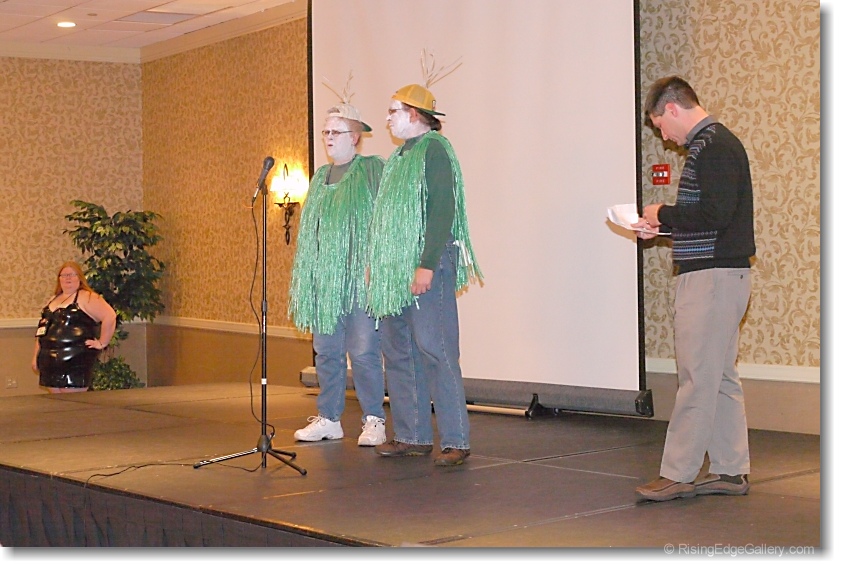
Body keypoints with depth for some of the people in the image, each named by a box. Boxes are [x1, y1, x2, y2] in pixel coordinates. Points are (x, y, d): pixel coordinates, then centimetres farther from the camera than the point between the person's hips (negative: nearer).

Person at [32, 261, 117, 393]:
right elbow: (43, 328, 22)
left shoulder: (86, 297, -6)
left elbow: (110, 316, -16)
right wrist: (36, 356, 18)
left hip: (75, 361, -8)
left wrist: (102, 343, -14)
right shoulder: (54, 299, 19)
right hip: (51, 361, 8)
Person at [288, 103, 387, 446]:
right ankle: (329, 419, 17)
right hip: (323, 281, 7)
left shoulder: (373, 171, -2)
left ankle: (374, 421, 3)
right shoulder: (320, 177, 18)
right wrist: (304, 276, 15)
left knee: (363, 352, -6)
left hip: (359, 279, -6)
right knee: (326, 351, 9)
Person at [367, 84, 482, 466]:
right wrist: (376, 264, 15)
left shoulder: (434, 150, -7)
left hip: (426, 268, -9)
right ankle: (412, 436, 15)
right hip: (394, 271, 9)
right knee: (398, 351, 9)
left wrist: (426, 265, -22)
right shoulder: (399, 157, 19)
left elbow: (442, 210, -16)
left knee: (434, 349, -10)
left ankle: (455, 441, -7)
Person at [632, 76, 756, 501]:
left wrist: (663, 214, -11)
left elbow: (714, 215, -24)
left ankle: (677, 474, -4)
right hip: (716, 274, 11)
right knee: (720, 377, 12)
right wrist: (661, 226, 13)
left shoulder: (715, 148, -14)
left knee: (698, 378, -7)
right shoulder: (711, 144, 17)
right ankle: (730, 470, 18)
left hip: (712, 275, -11)